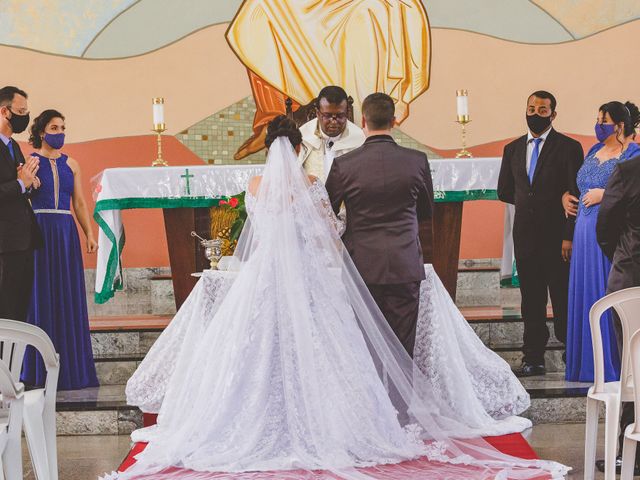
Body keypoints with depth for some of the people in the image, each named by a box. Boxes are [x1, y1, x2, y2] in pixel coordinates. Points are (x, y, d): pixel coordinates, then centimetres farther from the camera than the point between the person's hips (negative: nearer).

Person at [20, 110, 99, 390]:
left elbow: (79, 203, 11)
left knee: (69, 297, 4)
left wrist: (89, 234, 4)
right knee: (40, 296, 0)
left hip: (66, 233, 4)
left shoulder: (71, 165, 13)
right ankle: (40, 368, 6)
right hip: (38, 231, -4)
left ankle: (69, 366, 11)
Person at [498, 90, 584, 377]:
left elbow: (577, 196, -8)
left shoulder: (569, 148, -3)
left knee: (563, 299, 0)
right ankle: (534, 358, 12)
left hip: (557, 236, -5)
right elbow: (504, 191, 19)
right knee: (531, 300, 7)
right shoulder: (513, 149, 12)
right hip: (526, 235, 5)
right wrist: (532, 202, 6)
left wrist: (570, 236, -14)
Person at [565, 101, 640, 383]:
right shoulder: (594, 151, 16)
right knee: (585, 295, 8)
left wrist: (604, 195, -16)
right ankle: (589, 363, 15)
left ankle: (615, 365, 1)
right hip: (586, 233, 8)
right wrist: (568, 198, 8)